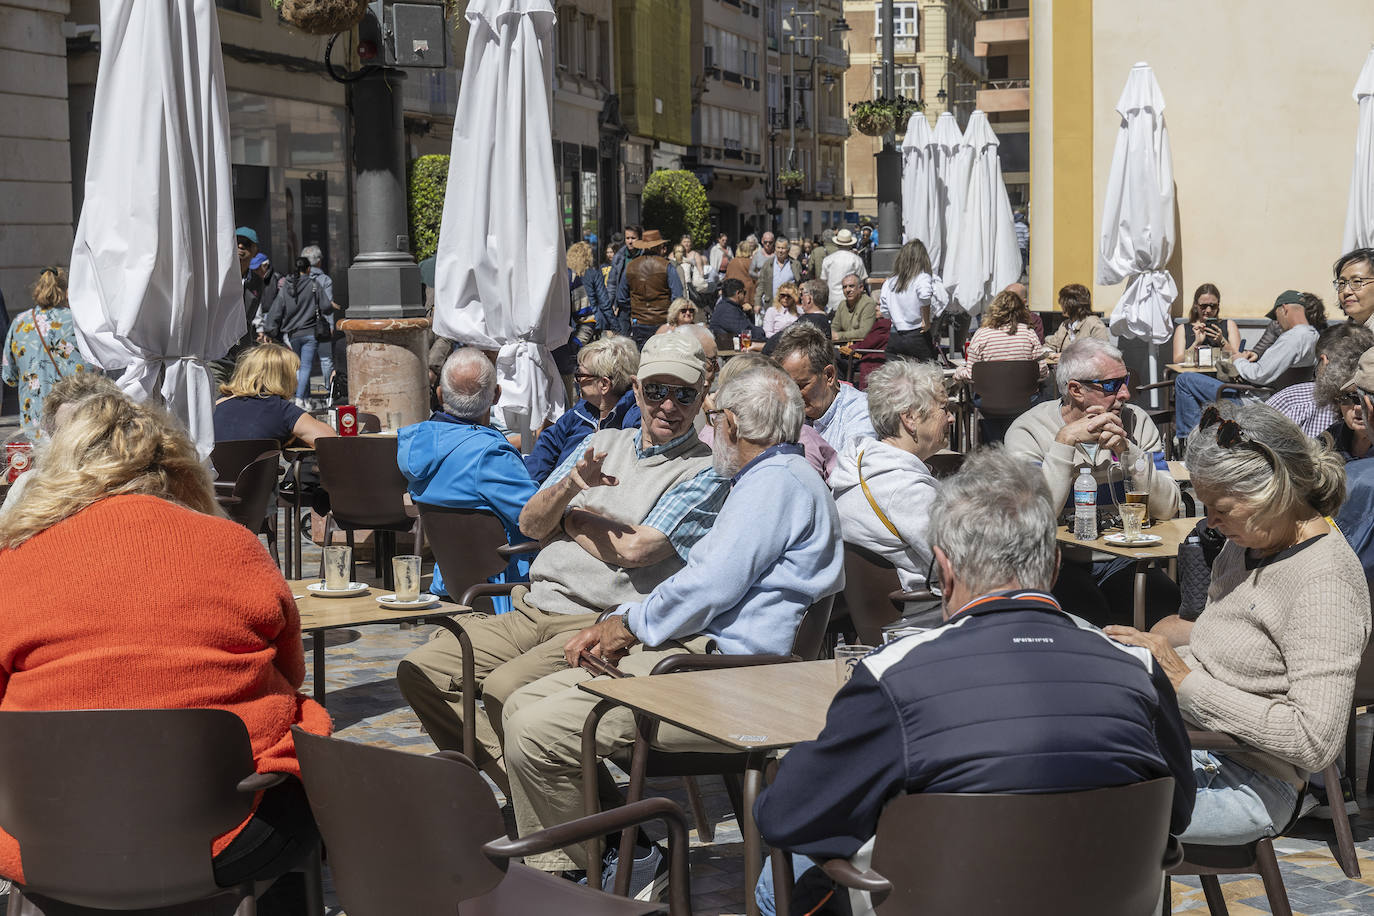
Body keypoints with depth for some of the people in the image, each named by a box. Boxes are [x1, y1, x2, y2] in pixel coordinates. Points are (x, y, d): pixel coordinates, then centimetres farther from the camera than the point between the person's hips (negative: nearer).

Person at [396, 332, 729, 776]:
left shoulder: (705, 471, -2)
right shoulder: (603, 443, 18)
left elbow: (635, 549, -14)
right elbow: (530, 524, 11)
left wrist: (570, 519, 4)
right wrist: (570, 485, -11)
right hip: (534, 608, 7)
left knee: (506, 688, -31)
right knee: (419, 672, -8)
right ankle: (507, 771, -7)